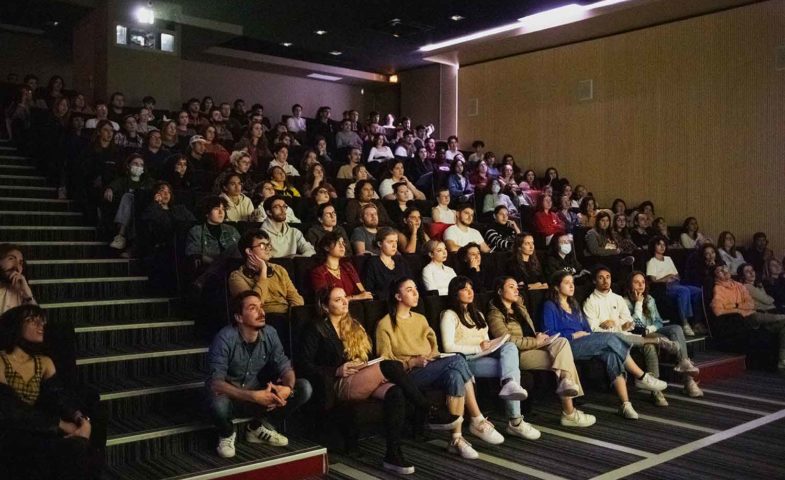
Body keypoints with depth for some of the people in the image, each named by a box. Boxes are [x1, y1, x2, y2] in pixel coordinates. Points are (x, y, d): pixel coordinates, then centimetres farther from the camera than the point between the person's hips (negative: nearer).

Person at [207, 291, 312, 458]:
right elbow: (216, 383, -31)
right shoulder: (225, 338, -24)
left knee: (303, 388, -14)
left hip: (260, 397, 4)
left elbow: (285, 367, -8)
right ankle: (227, 433, 0)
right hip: (232, 398, -4)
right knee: (218, 403, -40)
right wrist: (253, 396, -41)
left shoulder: (270, 333, -9)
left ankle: (257, 427, 7)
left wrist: (288, 387, -33)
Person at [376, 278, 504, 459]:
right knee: (457, 360, -30)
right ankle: (478, 421, -23)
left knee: (455, 376, -31)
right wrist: (412, 362, -16)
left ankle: (457, 439, -31)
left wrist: (434, 354, -1)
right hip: (408, 375, -6)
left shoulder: (420, 319, 24)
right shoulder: (385, 325, 2)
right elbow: (385, 361, -3)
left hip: (432, 369, 6)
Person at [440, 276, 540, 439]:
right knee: (513, 368, -27)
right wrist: (478, 348, -13)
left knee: (510, 346, -27)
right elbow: (448, 347, -10)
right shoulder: (449, 315, 3)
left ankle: (509, 384, -56)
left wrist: (490, 345, 1)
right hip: (466, 360, -6)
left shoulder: (477, 314, 29)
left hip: (484, 356, 7)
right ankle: (515, 422, -33)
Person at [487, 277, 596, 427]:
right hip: (519, 354, -8)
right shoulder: (495, 314, -4)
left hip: (534, 347, 8)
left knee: (562, 341, -23)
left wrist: (539, 336, 5)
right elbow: (508, 340, -16)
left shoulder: (519, 309, 25)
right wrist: (536, 341, -13)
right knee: (563, 357, -24)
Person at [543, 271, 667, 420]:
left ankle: (625, 404, -31)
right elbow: (549, 334, -7)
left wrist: (588, 334, 2)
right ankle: (642, 377, -15)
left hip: (584, 343, 7)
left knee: (611, 354, -25)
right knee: (610, 337, -24)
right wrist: (573, 335, -11)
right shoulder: (550, 306, 2)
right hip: (567, 346, -7)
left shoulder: (573, 304, 26)